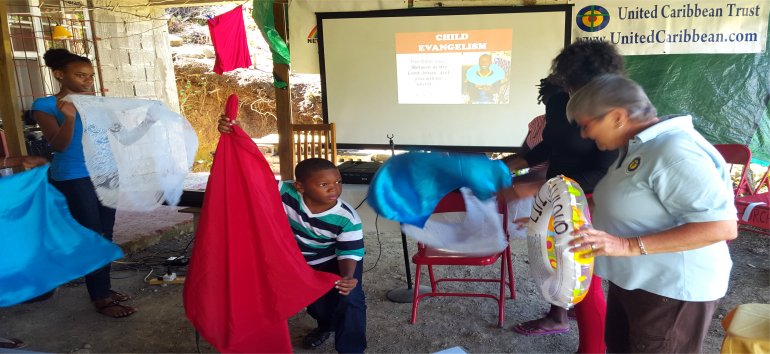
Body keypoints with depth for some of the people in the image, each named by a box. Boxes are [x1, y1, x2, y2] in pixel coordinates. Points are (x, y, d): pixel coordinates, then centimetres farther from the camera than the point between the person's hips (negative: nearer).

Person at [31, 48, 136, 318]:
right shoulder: (45, 106, -5)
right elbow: (59, 145, -15)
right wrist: (69, 117, -29)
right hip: (73, 180, -6)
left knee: (105, 235, 9)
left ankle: (104, 289, 20)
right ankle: (100, 300, 2)